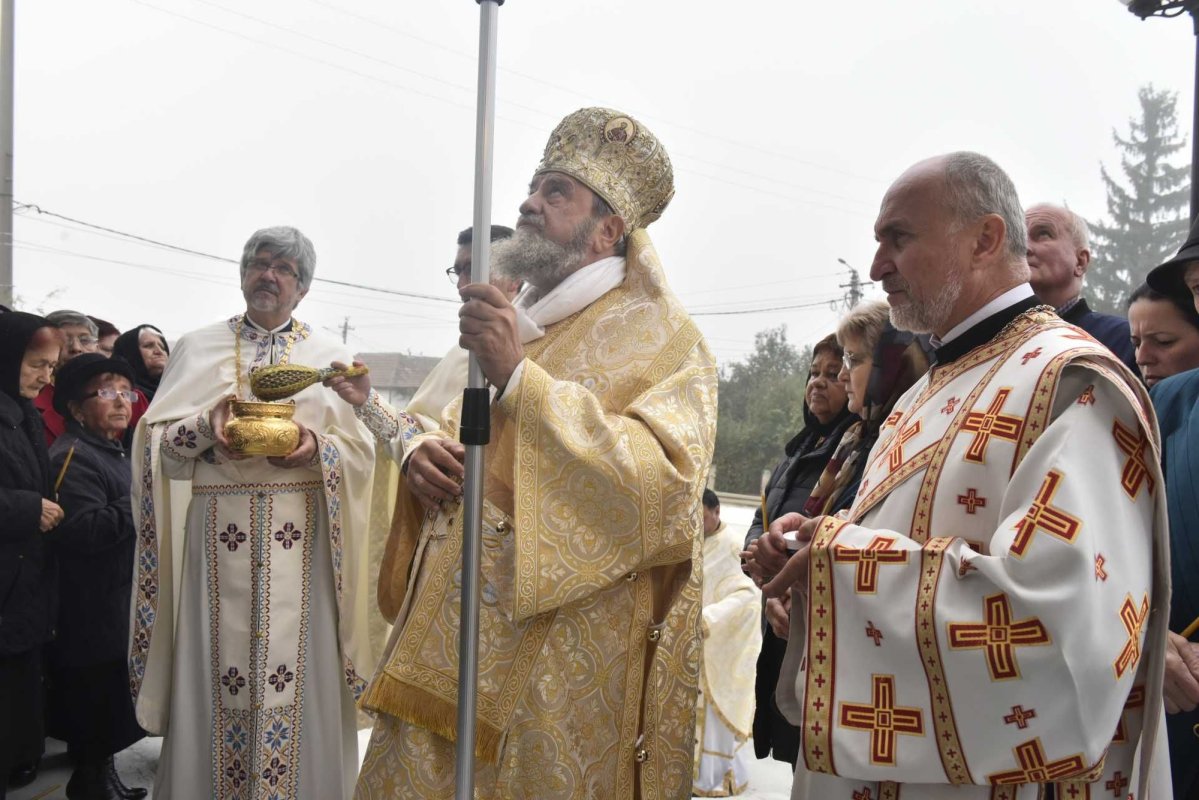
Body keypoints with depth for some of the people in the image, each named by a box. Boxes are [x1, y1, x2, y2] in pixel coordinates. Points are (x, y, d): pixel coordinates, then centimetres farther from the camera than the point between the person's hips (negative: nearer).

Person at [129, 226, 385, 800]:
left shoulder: (329, 354, 9)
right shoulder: (197, 347, 11)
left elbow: (362, 446, 5)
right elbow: (156, 442, 5)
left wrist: (318, 446, -15)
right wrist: (207, 426, -14)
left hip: (300, 535, 0)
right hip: (219, 532, 1)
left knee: (295, 666, 0)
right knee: (219, 669, 2)